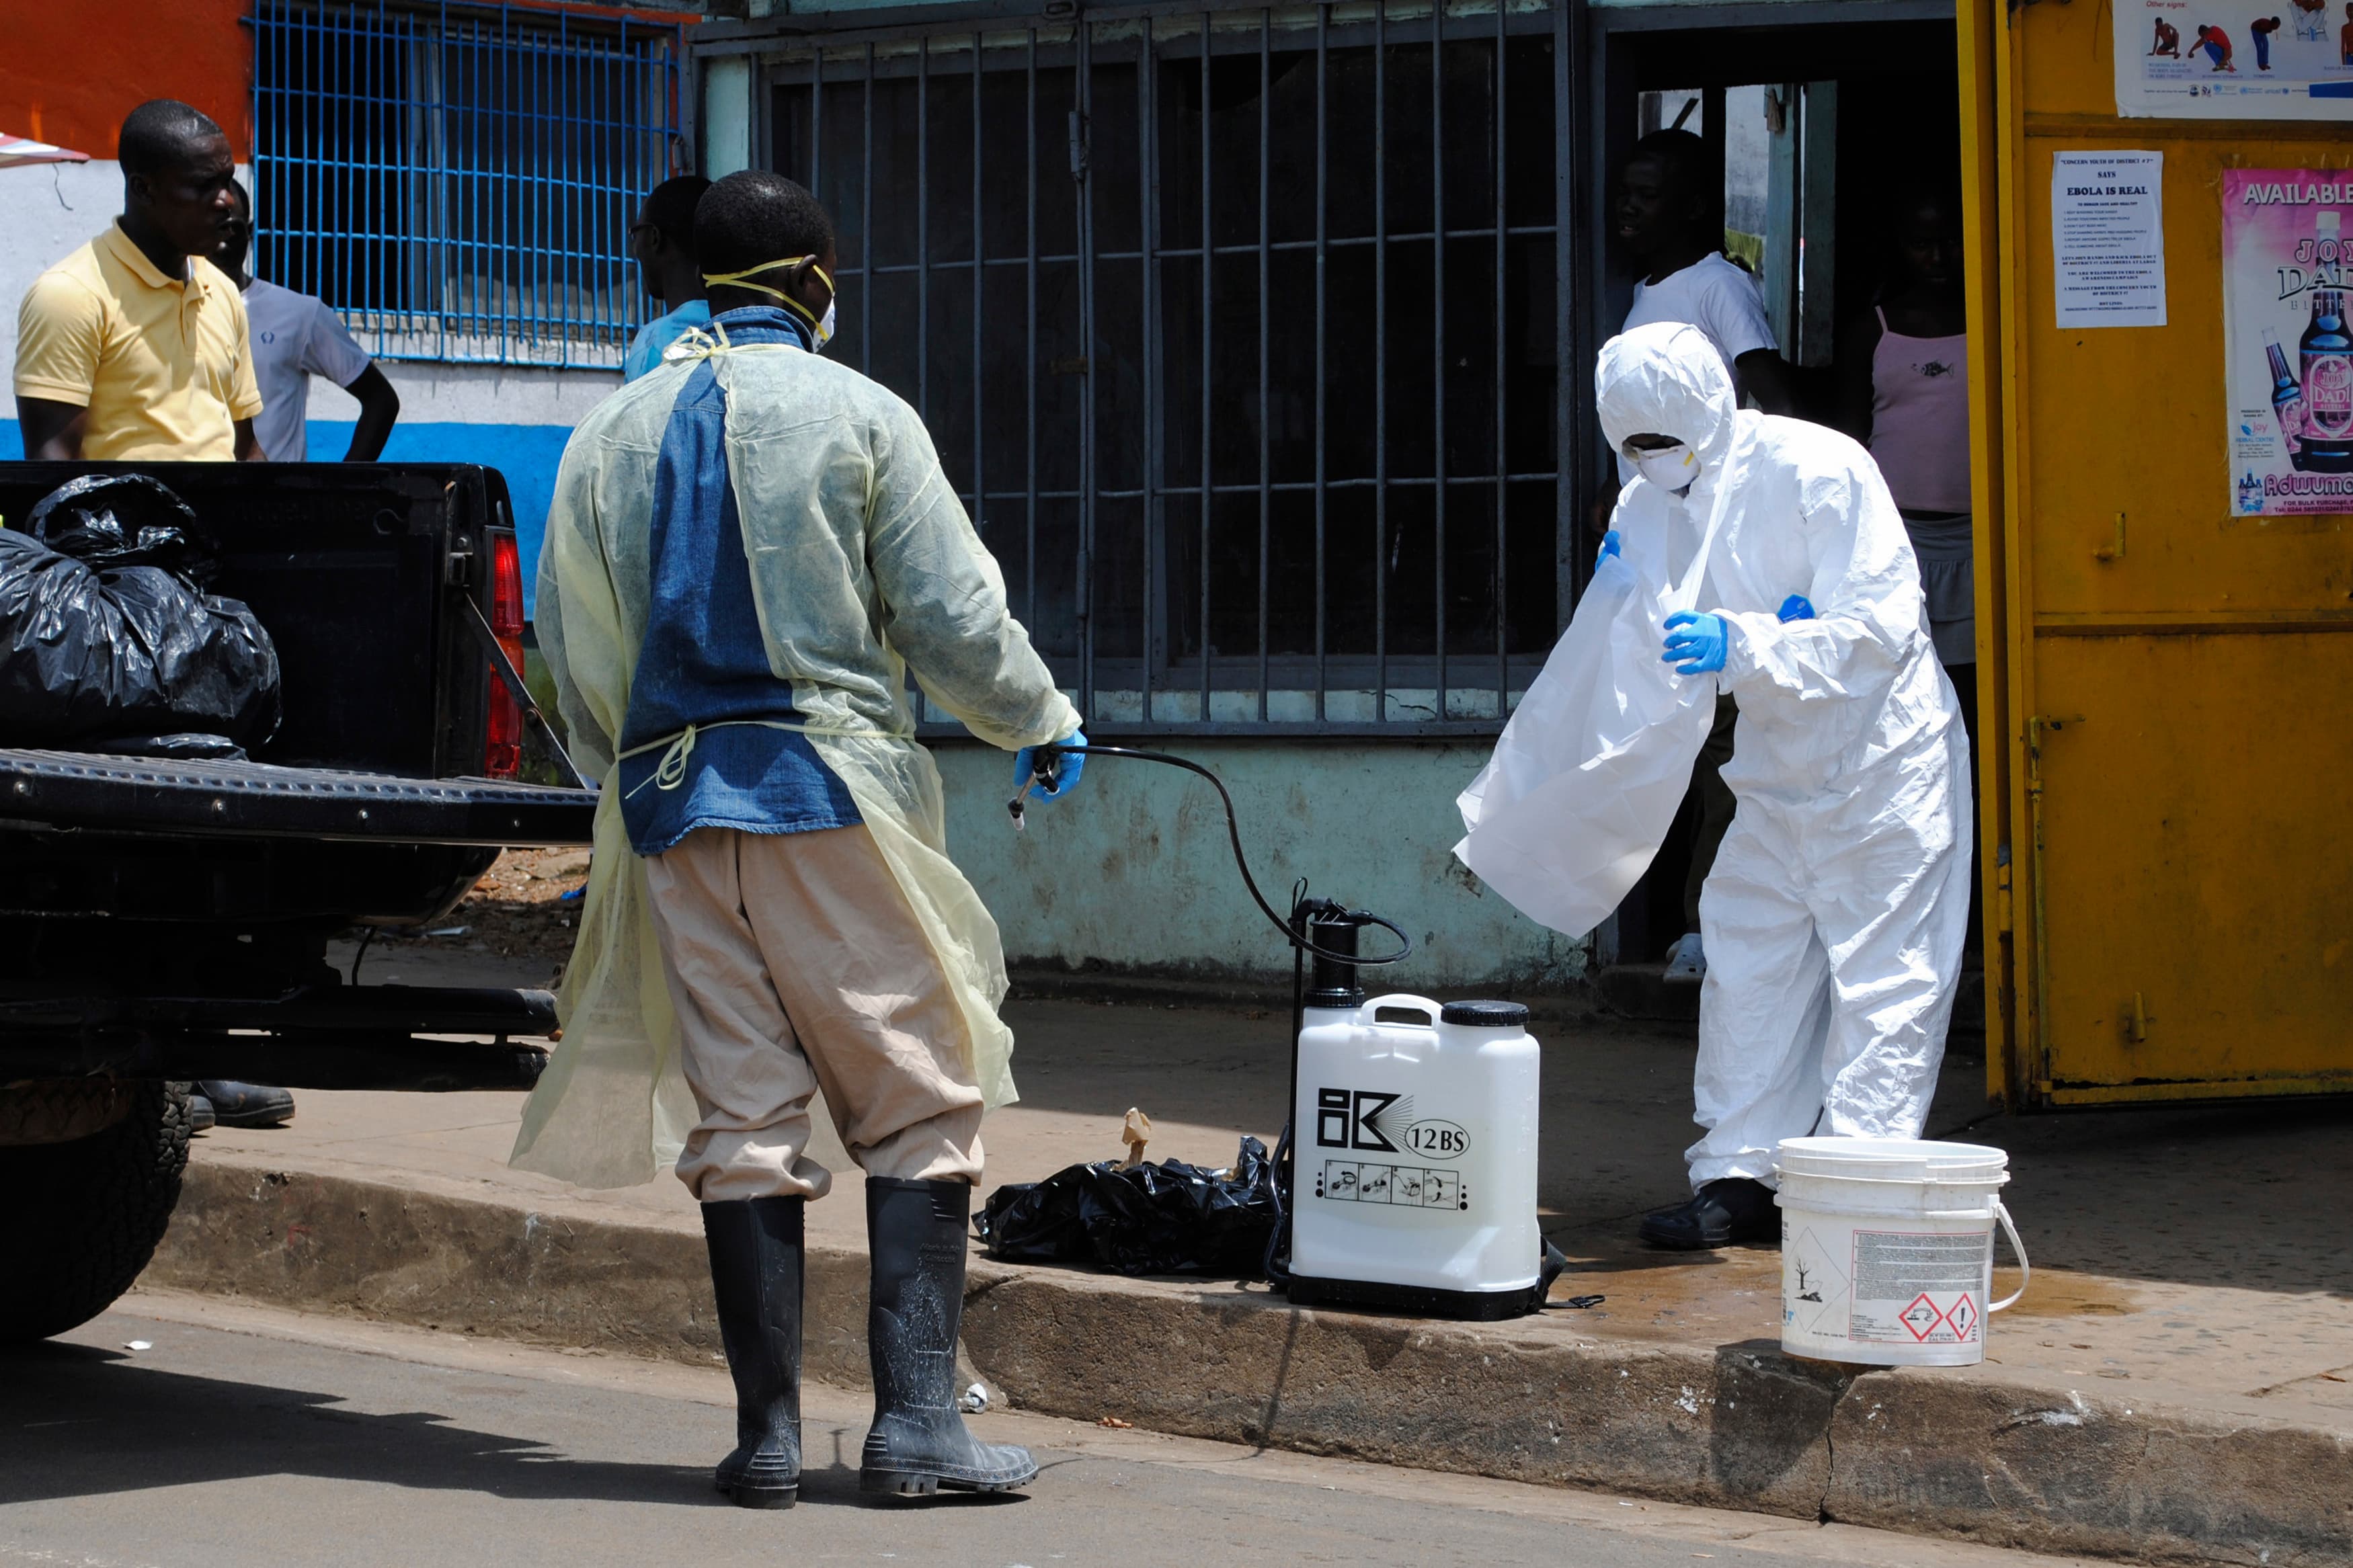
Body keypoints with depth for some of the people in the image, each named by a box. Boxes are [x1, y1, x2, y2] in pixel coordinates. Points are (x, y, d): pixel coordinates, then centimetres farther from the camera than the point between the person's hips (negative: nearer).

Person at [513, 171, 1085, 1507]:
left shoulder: (612, 435, 13)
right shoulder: (858, 415, 0)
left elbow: (574, 660, 16)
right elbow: (954, 617, -3)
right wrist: (1044, 724, 13)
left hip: (671, 799, 4)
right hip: (831, 793, -4)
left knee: (741, 1117, 6)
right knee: (920, 1099, 1)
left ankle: (769, 1431, 4)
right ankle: (916, 1418, -6)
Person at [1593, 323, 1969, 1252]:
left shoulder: (1820, 470, -22)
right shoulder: (1647, 505, -2)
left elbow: (1877, 630, -28)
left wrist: (1742, 645, -40)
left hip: (1882, 760, -7)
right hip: (1776, 773, 7)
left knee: (1881, 978, -5)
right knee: (1749, 967, 7)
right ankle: (1739, 1179, 13)